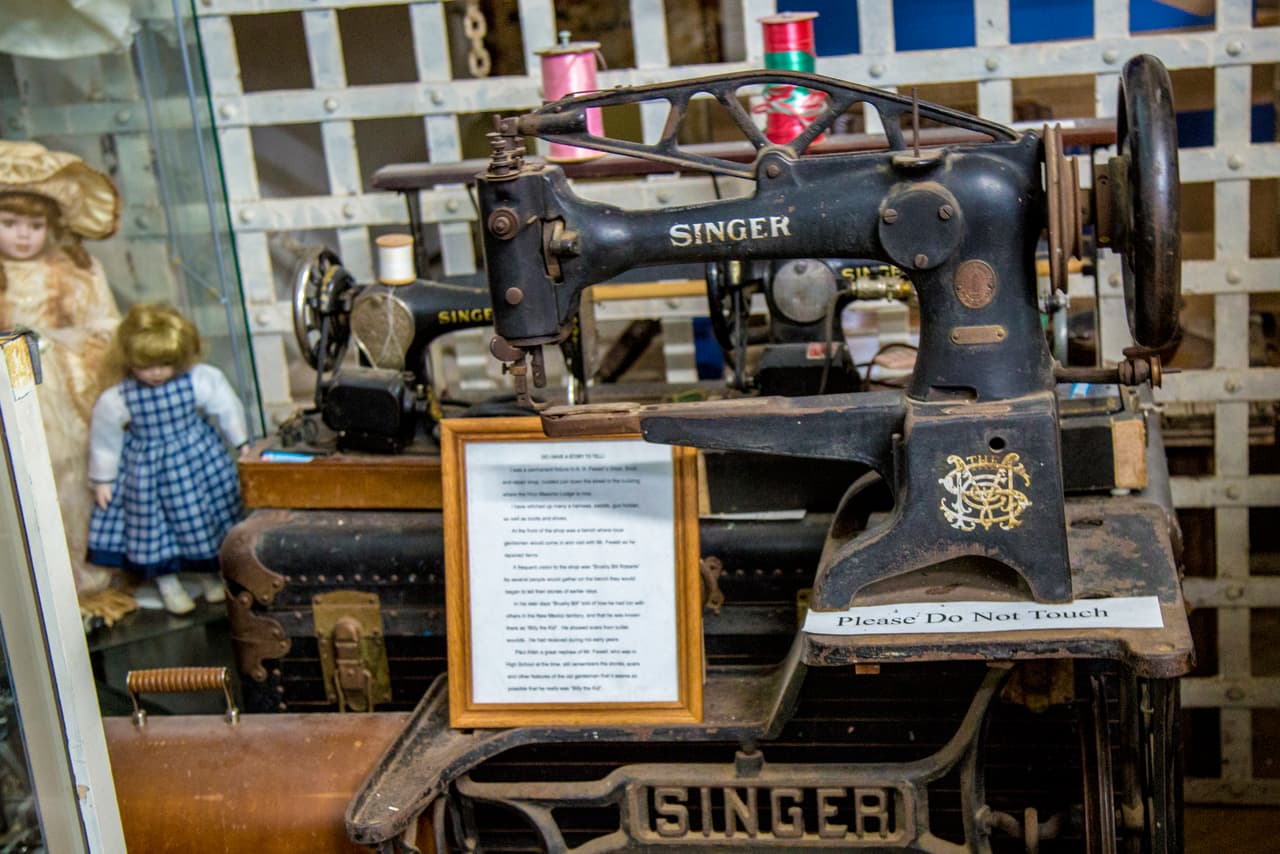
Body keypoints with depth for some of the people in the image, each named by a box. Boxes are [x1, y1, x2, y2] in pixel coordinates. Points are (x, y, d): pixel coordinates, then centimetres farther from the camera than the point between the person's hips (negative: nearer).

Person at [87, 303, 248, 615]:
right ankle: (168, 583, 34)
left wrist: (241, 443, 8)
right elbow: (105, 440, -6)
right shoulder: (116, 400, -21)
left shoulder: (201, 380, -21)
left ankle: (212, 572, 41)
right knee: (155, 524, 10)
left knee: (204, 516, 16)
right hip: (148, 470, -1)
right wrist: (102, 479, 4)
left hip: (199, 460, 1)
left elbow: (227, 409, -3)